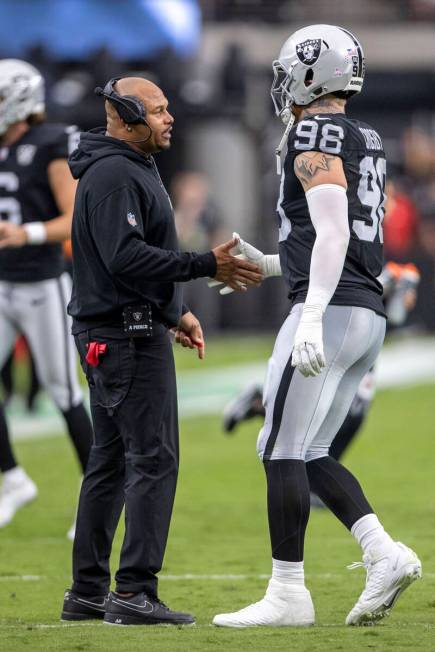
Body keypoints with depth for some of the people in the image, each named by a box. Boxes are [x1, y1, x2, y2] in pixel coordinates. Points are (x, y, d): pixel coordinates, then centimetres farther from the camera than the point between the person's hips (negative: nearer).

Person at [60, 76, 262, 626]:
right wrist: (206, 265, -22)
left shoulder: (131, 169, 20)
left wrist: (176, 313, 23)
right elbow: (127, 258, -24)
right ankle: (134, 591, -14)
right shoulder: (113, 175, -15)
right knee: (154, 457, -12)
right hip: (127, 335, -11)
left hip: (109, 333, 11)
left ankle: (87, 591, 15)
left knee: (110, 459, 12)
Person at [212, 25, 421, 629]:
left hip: (331, 309, -9)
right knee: (309, 454, 13)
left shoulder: (316, 134, -9)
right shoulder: (367, 142, 19)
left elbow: (333, 232, -20)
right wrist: (263, 266, 33)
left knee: (283, 450, -4)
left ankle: (287, 595, -2)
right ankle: (384, 555, -1)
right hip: (369, 313, 9)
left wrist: (311, 318, -28)